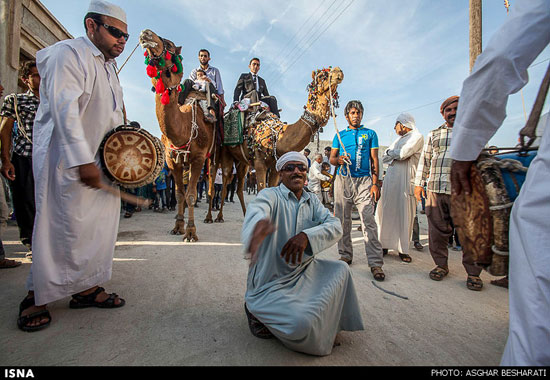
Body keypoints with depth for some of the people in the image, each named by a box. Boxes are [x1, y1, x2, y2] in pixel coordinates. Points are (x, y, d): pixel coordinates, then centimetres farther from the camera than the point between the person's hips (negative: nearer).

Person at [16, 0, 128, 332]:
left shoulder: (108, 66, 20)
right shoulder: (68, 54, -8)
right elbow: (65, 109, -21)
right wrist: (84, 161, -29)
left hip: (102, 161, 9)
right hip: (68, 161, -8)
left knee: (101, 225, 9)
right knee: (64, 227, -3)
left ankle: (87, 288, 22)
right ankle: (36, 298, 17)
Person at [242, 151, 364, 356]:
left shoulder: (312, 201, 3)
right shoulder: (270, 195, -15)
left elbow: (335, 226, -12)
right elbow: (256, 210, -40)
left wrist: (307, 236, -32)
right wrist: (258, 225, -66)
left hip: (302, 273, 7)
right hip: (269, 283, -6)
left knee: (340, 269, -1)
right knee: (301, 324, -25)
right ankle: (259, 314, 7)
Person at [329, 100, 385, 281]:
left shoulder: (370, 134, 13)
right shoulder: (339, 135, 17)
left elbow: (374, 160, 8)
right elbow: (331, 158, 15)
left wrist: (375, 183, -3)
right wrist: (339, 160, -9)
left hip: (364, 180, -2)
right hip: (342, 180, 2)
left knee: (368, 220, -10)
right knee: (343, 220, 4)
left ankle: (376, 263, -6)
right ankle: (345, 255, 17)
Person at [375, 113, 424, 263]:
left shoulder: (417, 136, 1)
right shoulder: (399, 139, 24)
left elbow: (403, 153, -16)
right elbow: (384, 157, 17)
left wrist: (391, 153, 2)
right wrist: (397, 155, 0)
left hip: (405, 181, -7)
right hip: (390, 179, 7)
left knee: (404, 215, -3)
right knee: (386, 212, 4)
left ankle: (402, 249, 4)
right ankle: (384, 244, 12)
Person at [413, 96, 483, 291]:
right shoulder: (434, 135, 18)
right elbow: (424, 159, 17)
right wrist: (419, 183, 10)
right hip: (436, 189, 2)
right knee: (437, 230, 4)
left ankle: (473, 272, 11)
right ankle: (441, 265, 19)